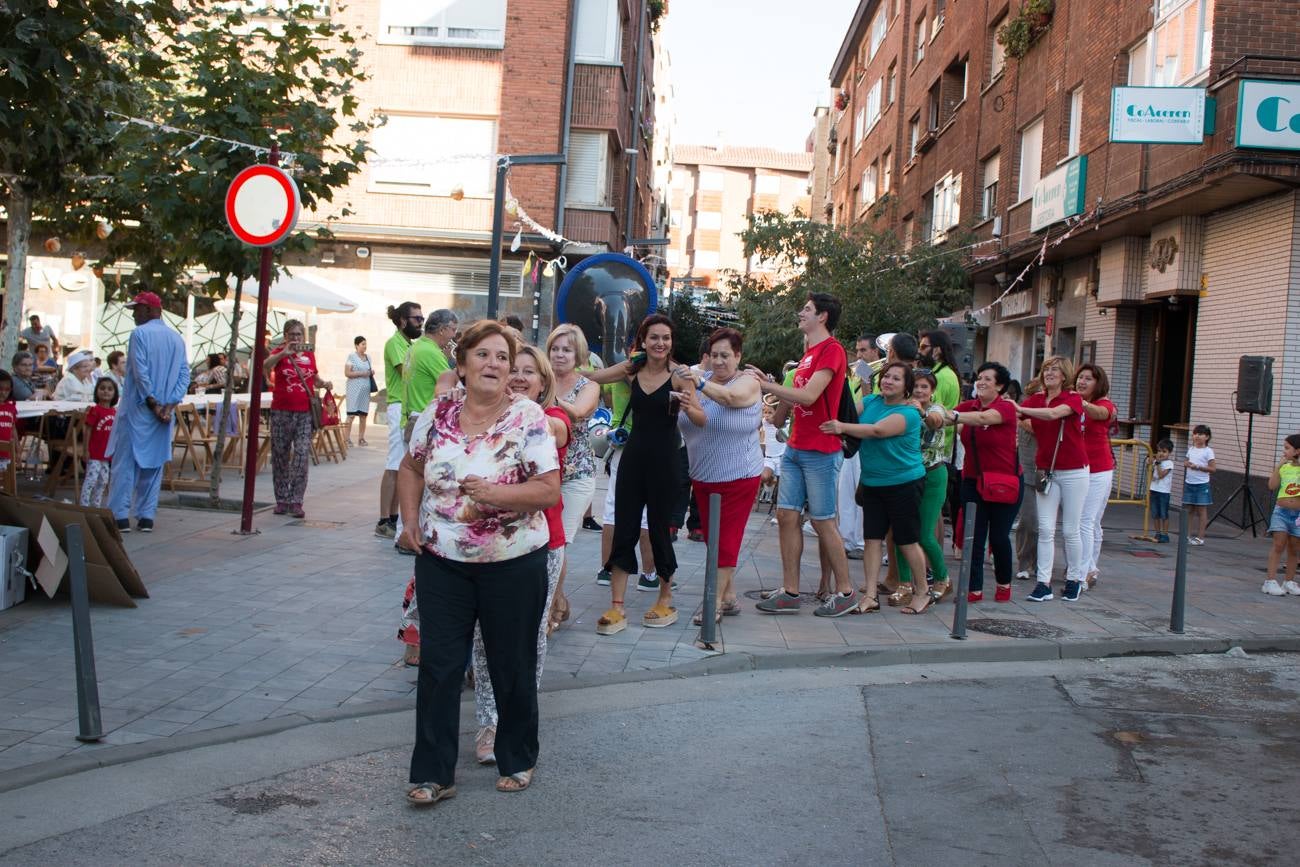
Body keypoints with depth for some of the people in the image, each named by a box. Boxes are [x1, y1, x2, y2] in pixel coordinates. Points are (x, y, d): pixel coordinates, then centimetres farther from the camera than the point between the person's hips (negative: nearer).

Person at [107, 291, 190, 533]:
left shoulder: (140, 334, -7)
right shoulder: (177, 339, 10)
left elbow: (140, 372, -16)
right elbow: (184, 376, 2)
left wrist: (152, 403, -11)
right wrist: (169, 405, -5)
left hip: (138, 408, -5)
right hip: (165, 412, 5)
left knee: (125, 462, 0)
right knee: (153, 463, 10)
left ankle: (120, 516, -2)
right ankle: (146, 517, 10)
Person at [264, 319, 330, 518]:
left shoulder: (309, 355, 11)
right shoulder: (280, 353, 1)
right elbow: (265, 367, -20)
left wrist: (324, 384, 6)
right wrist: (283, 353, -34)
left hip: (305, 413, 1)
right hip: (281, 412, -1)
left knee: (302, 455, -8)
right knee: (280, 456, 7)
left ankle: (296, 502, -5)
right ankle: (282, 500, 18)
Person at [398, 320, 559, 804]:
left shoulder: (528, 418, -10)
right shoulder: (438, 413, 1)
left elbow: (549, 491, -14)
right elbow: (412, 469, 15)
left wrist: (496, 494, -25)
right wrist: (410, 518, 3)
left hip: (513, 565, -2)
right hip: (441, 563, 3)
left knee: (513, 667, 11)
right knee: (438, 665, 5)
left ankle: (517, 760, 31)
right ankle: (432, 774, 15)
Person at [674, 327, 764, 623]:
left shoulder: (748, 383, -9)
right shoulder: (702, 379, 4)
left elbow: (731, 397, -32)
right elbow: (701, 420, -11)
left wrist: (700, 383, -48)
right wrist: (690, 407, -34)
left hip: (738, 477, -6)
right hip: (703, 476, 6)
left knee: (725, 540, -3)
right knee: (712, 539, 12)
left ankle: (715, 603, 1)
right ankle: (729, 597, 24)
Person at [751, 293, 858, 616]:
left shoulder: (831, 350, -12)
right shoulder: (809, 352, 17)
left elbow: (808, 395, -22)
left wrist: (768, 385, -15)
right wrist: (770, 387, 4)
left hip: (821, 451, -9)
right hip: (795, 447, 9)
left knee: (823, 521, -2)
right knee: (786, 515, 4)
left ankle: (845, 592, 11)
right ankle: (790, 593, 10)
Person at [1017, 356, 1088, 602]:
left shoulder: (1073, 399, -8)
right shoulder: (1035, 399, 5)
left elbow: (1053, 414, -28)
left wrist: (1020, 409, -32)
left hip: (1073, 471, -3)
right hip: (1046, 471, 3)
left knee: (1070, 530, 4)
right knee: (1045, 529, -2)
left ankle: (1074, 579, 20)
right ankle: (1043, 584, -1)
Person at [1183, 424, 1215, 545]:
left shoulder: (1208, 451, -7)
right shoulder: (1191, 450, 10)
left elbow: (1212, 468, -11)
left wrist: (1197, 467, -21)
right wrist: (1186, 464, -2)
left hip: (1202, 484, -5)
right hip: (1189, 483, 5)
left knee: (1201, 510, 0)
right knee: (1189, 509, 7)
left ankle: (1200, 537, 4)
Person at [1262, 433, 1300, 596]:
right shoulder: (1284, 467, 5)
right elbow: (1272, 486, 0)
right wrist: (1279, 465, -4)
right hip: (1281, 511, 1)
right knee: (1278, 544, -6)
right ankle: (1270, 580, -7)